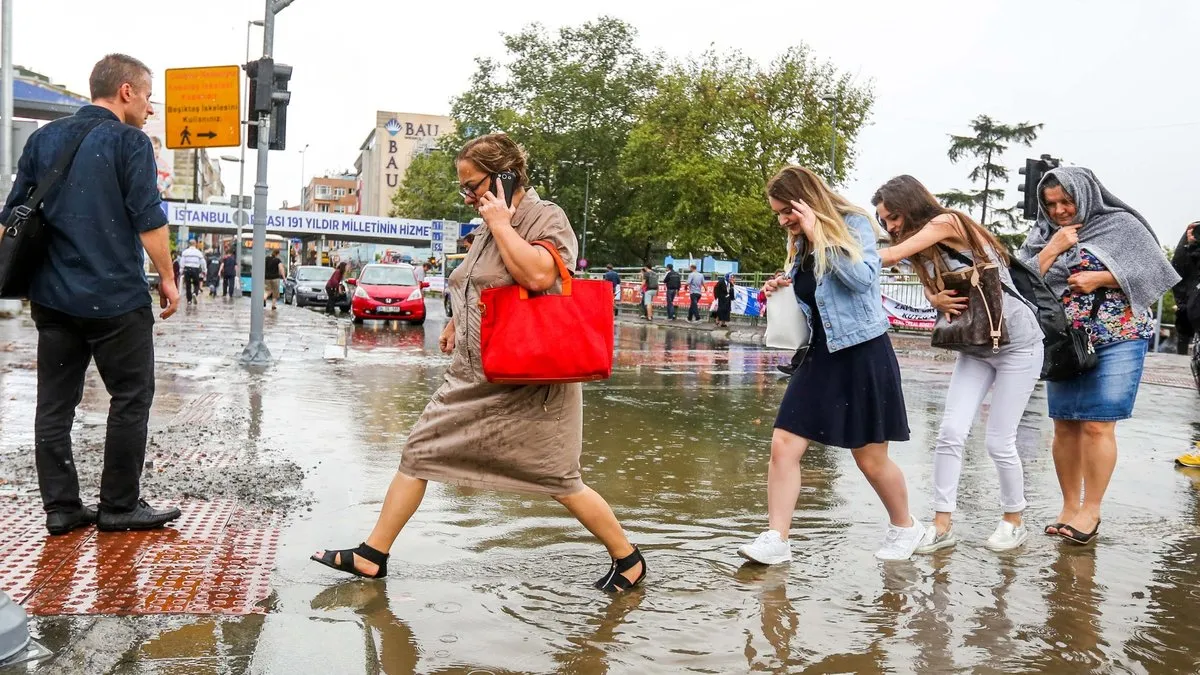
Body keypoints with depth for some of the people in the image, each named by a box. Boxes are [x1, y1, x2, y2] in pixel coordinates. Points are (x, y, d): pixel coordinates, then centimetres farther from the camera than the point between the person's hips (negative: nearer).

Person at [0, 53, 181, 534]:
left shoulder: (43, 138, 12)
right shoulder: (130, 142, -7)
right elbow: (148, 221, -13)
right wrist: (167, 279, -3)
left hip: (53, 296, 6)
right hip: (115, 297, -6)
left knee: (55, 403, 9)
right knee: (131, 399, 4)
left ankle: (61, 507, 14)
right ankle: (119, 507, 9)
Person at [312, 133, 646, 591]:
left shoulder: (547, 219, -11)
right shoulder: (492, 226, 13)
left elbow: (538, 276, -31)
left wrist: (500, 222, -19)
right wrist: (459, 322, 14)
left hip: (529, 382, -8)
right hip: (476, 376, 8)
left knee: (559, 480, 0)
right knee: (419, 452, 7)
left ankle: (628, 559, 19)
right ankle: (372, 555, 19)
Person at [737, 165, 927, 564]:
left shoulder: (853, 224, -8)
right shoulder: (799, 242, 11)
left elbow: (862, 278, -23)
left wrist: (819, 234, -21)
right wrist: (782, 291, 1)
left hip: (863, 354, -6)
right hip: (820, 356, 6)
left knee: (871, 458, 5)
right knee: (783, 445, -6)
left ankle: (906, 528, 30)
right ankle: (776, 539, 0)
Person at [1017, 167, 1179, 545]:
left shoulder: (1120, 225, 0)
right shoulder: (1043, 235, 10)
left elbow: (1152, 272, -4)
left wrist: (1100, 278, -13)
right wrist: (1052, 250, -9)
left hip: (1116, 339, -4)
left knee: (1097, 425, -8)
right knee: (1065, 426, 5)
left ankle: (1091, 511, 3)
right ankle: (1070, 507, 15)